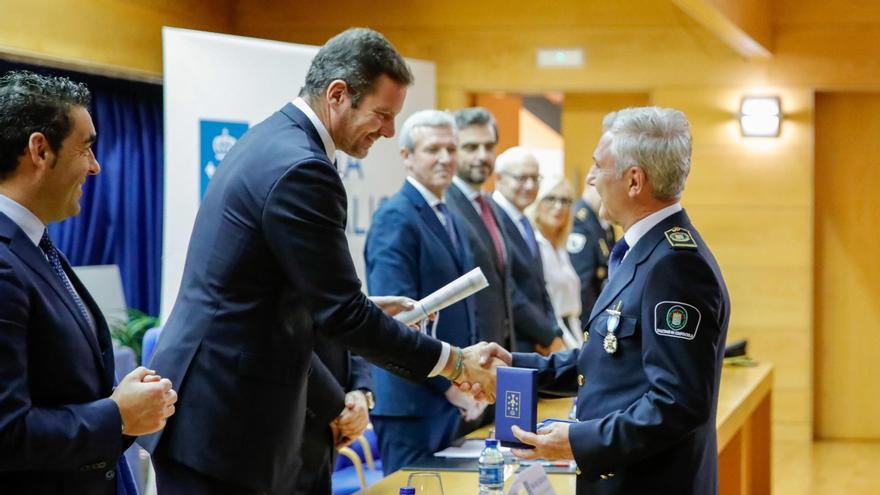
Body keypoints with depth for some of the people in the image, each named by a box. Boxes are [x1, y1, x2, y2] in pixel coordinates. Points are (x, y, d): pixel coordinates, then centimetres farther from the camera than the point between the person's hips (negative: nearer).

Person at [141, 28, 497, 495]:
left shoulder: (270, 139, 11)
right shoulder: (300, 169, -20)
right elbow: (341, 314, -19)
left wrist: (370, 313, 15)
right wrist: (452, 362, -10)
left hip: (211, 402, 10)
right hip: (221, 419, -10)